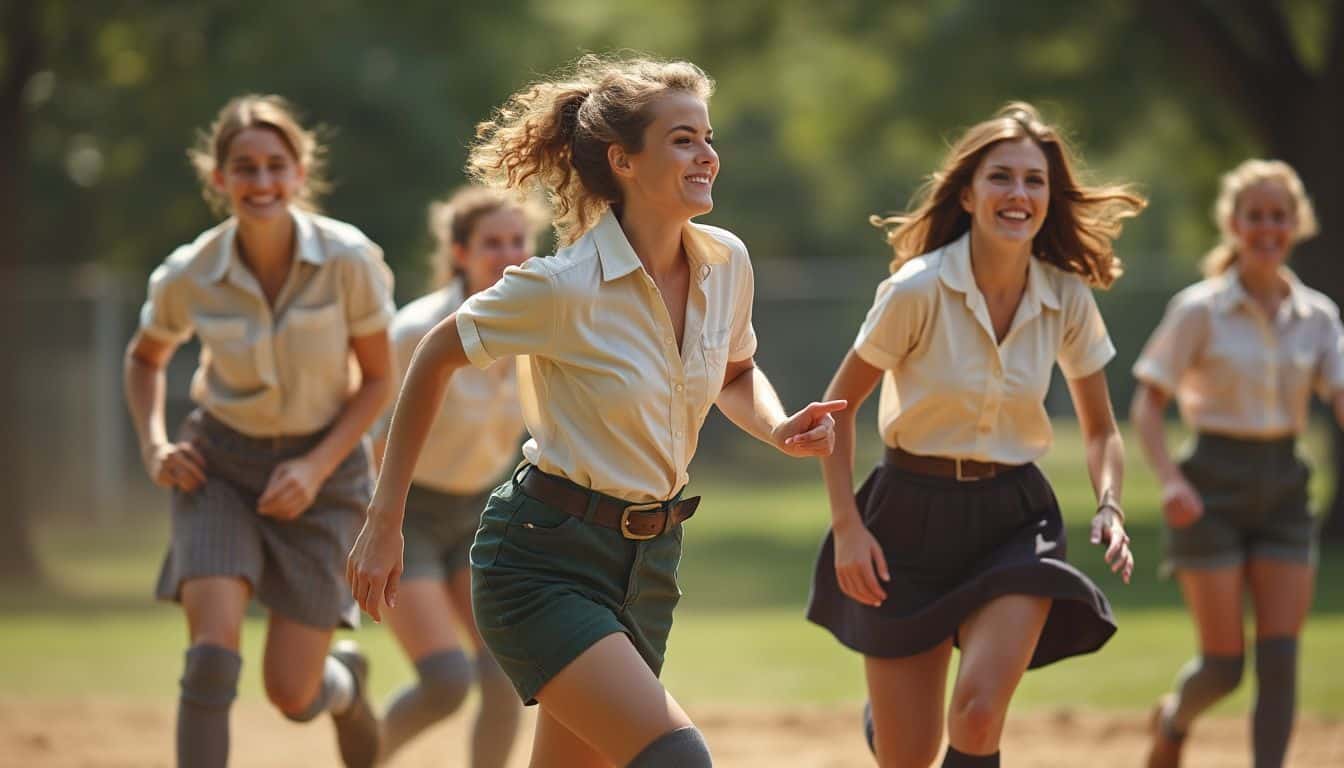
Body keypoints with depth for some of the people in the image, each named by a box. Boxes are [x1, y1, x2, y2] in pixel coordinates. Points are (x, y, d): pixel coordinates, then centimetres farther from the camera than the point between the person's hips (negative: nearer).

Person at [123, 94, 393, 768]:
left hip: (321, 467, 0)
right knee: (213, 654, -22)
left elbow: (377, 380, -5)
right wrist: (154, 447, -6)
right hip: (220, 466, 0)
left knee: (292, 695, 0)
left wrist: (317, 467, -16)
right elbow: (144, 359, 10)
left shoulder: (349, 260, -18)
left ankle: (345, 679, 38)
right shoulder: (187, 277, -13)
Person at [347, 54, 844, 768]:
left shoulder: (726, 262, 0)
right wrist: (384, 520, -2)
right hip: (545, 559, -7)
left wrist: (779, 428, -2)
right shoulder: (565, 288, -17)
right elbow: (435, 358, -3)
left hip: (648, 562, 7)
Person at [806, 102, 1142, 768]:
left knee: (979, 709, -24)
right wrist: (847, 527, -11)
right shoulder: (918, 290, -15)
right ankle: (880, 715, 40)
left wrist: (1109, 507, -10)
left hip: (1014, 518, 2)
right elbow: (839, 405, -4)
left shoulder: (1068, 300, -4)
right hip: (913, 514, -2)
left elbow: (1100, 430, 9)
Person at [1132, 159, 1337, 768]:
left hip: (1283, 491, 4)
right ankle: (1175, 718, 31)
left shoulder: (1318, 317, 6)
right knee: (1225, 664, -2)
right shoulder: (1199, 311, -6)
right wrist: (1170, 480, -20)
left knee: (1280, 659, -4)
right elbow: (1147, 405, -5)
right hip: (1215, 490, -4)